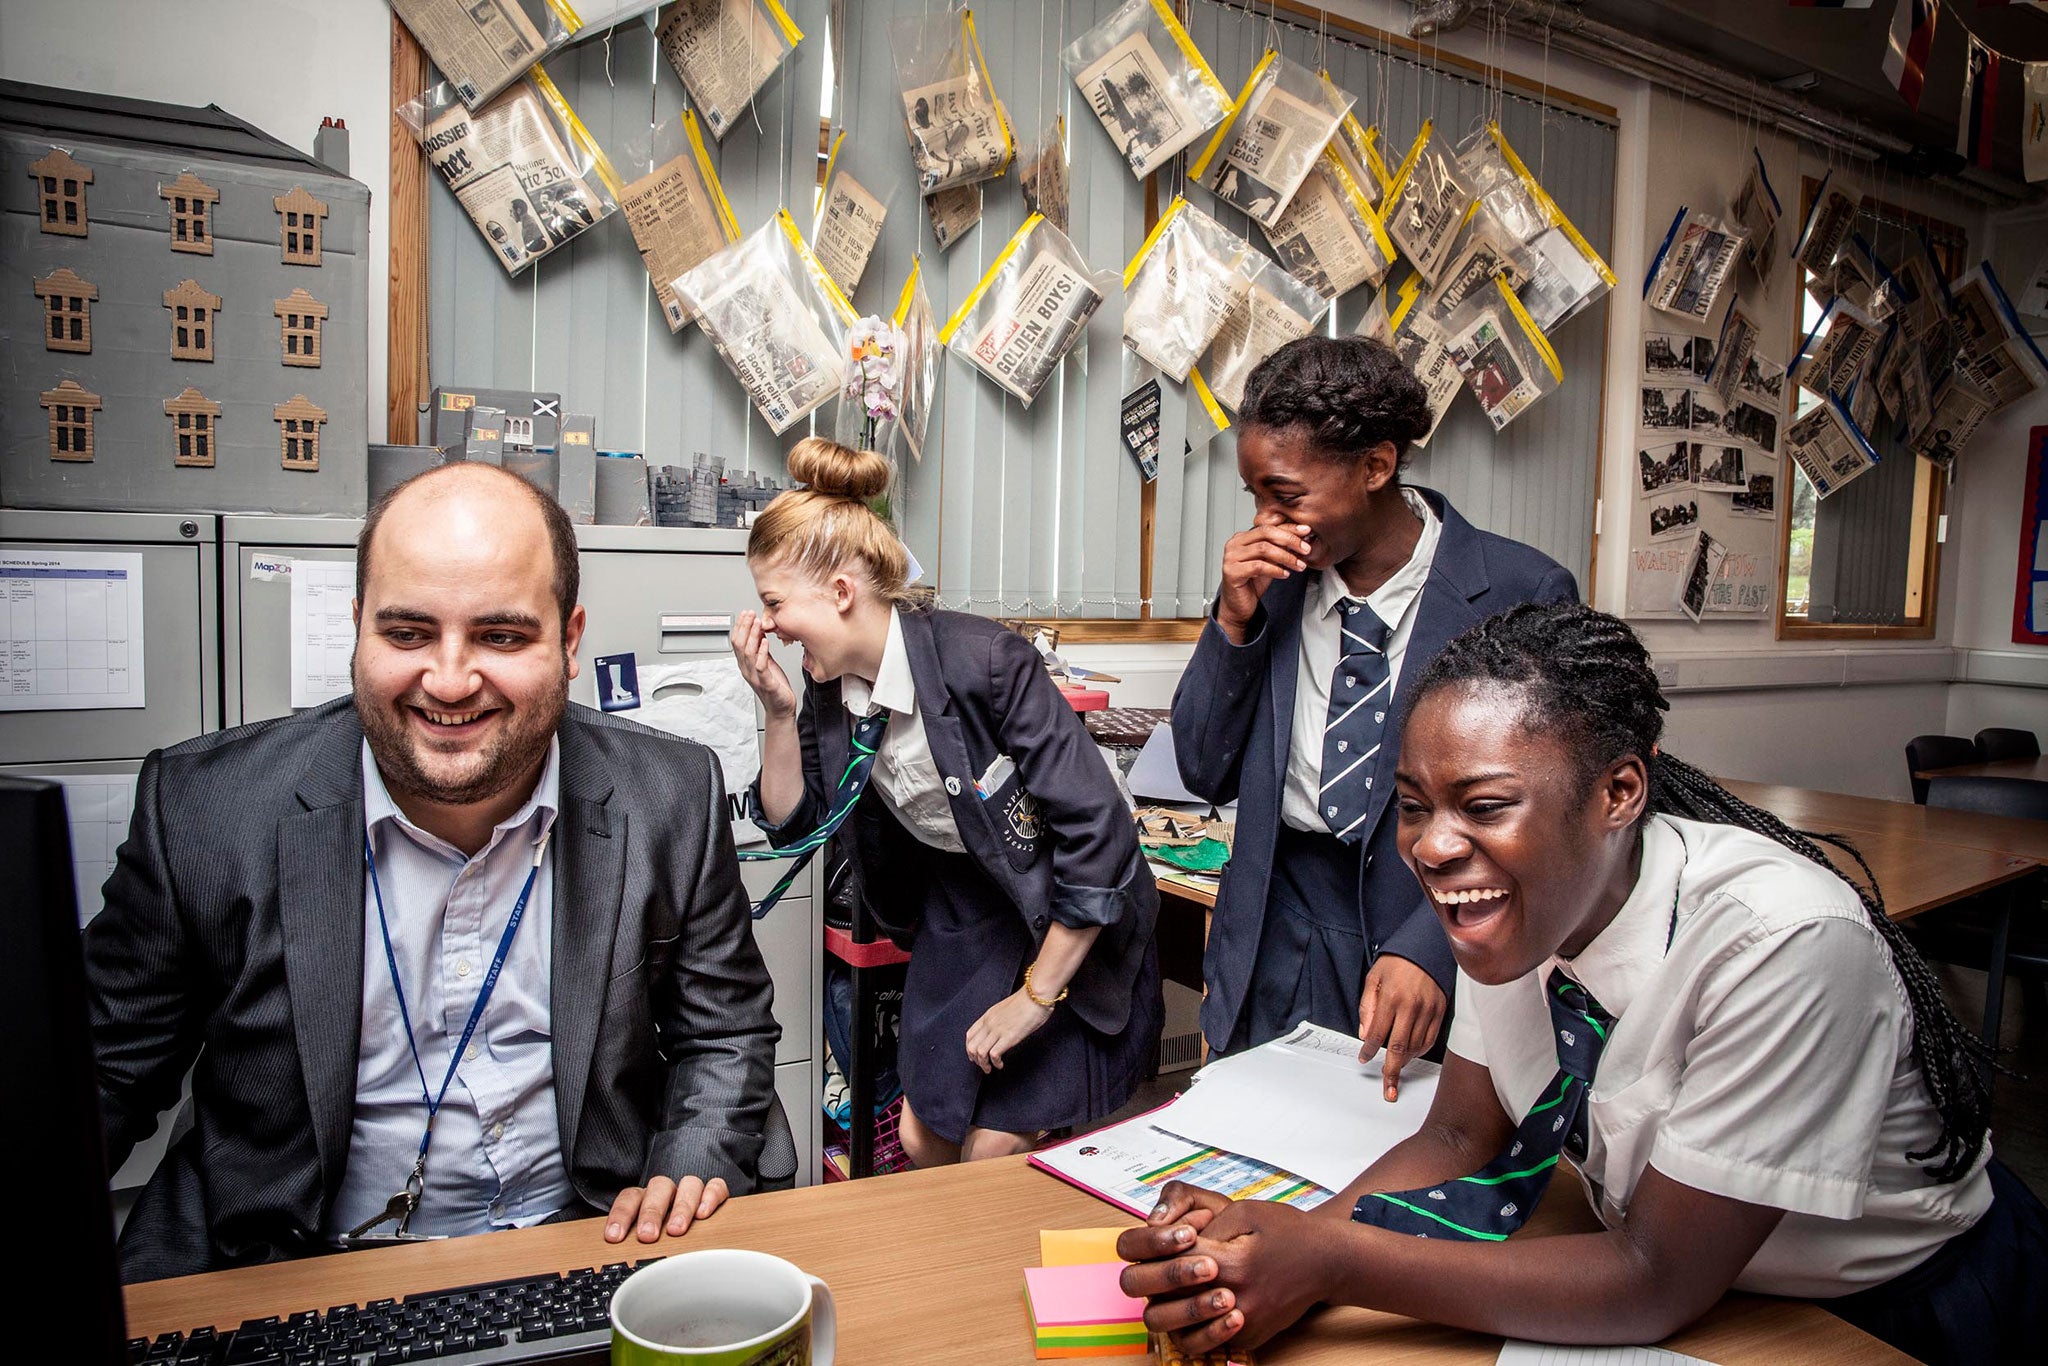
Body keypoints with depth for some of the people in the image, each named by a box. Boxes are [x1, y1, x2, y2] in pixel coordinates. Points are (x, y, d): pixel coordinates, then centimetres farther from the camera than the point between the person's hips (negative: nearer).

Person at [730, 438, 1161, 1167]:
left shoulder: (984, 660, -29)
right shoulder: (833, 684, -7)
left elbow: (1099, 833, -28)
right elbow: (794, 824, 3)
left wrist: (1037, 995, -20)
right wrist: (779, 710, -14)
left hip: (1069, 925, -6)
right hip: (958, 910, 6)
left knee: (994, 1153, -3)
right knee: (922, 1141, 10)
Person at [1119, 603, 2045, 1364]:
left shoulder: (1779, 942, -29)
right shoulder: (1515, 898, -12)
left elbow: (1662, 1281, -25)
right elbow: (1462, 1137, -6)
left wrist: (1333, 1261, -31)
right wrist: (1282, 1240, -24)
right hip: (1661, 1257, 5)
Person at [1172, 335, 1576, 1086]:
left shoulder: (1522, 594, -11)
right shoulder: (1273, 578, 1)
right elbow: (1206, 773, 4)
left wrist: (1431, 948, -24)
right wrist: (1234, 620, -8)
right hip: (1277, 948, 4)